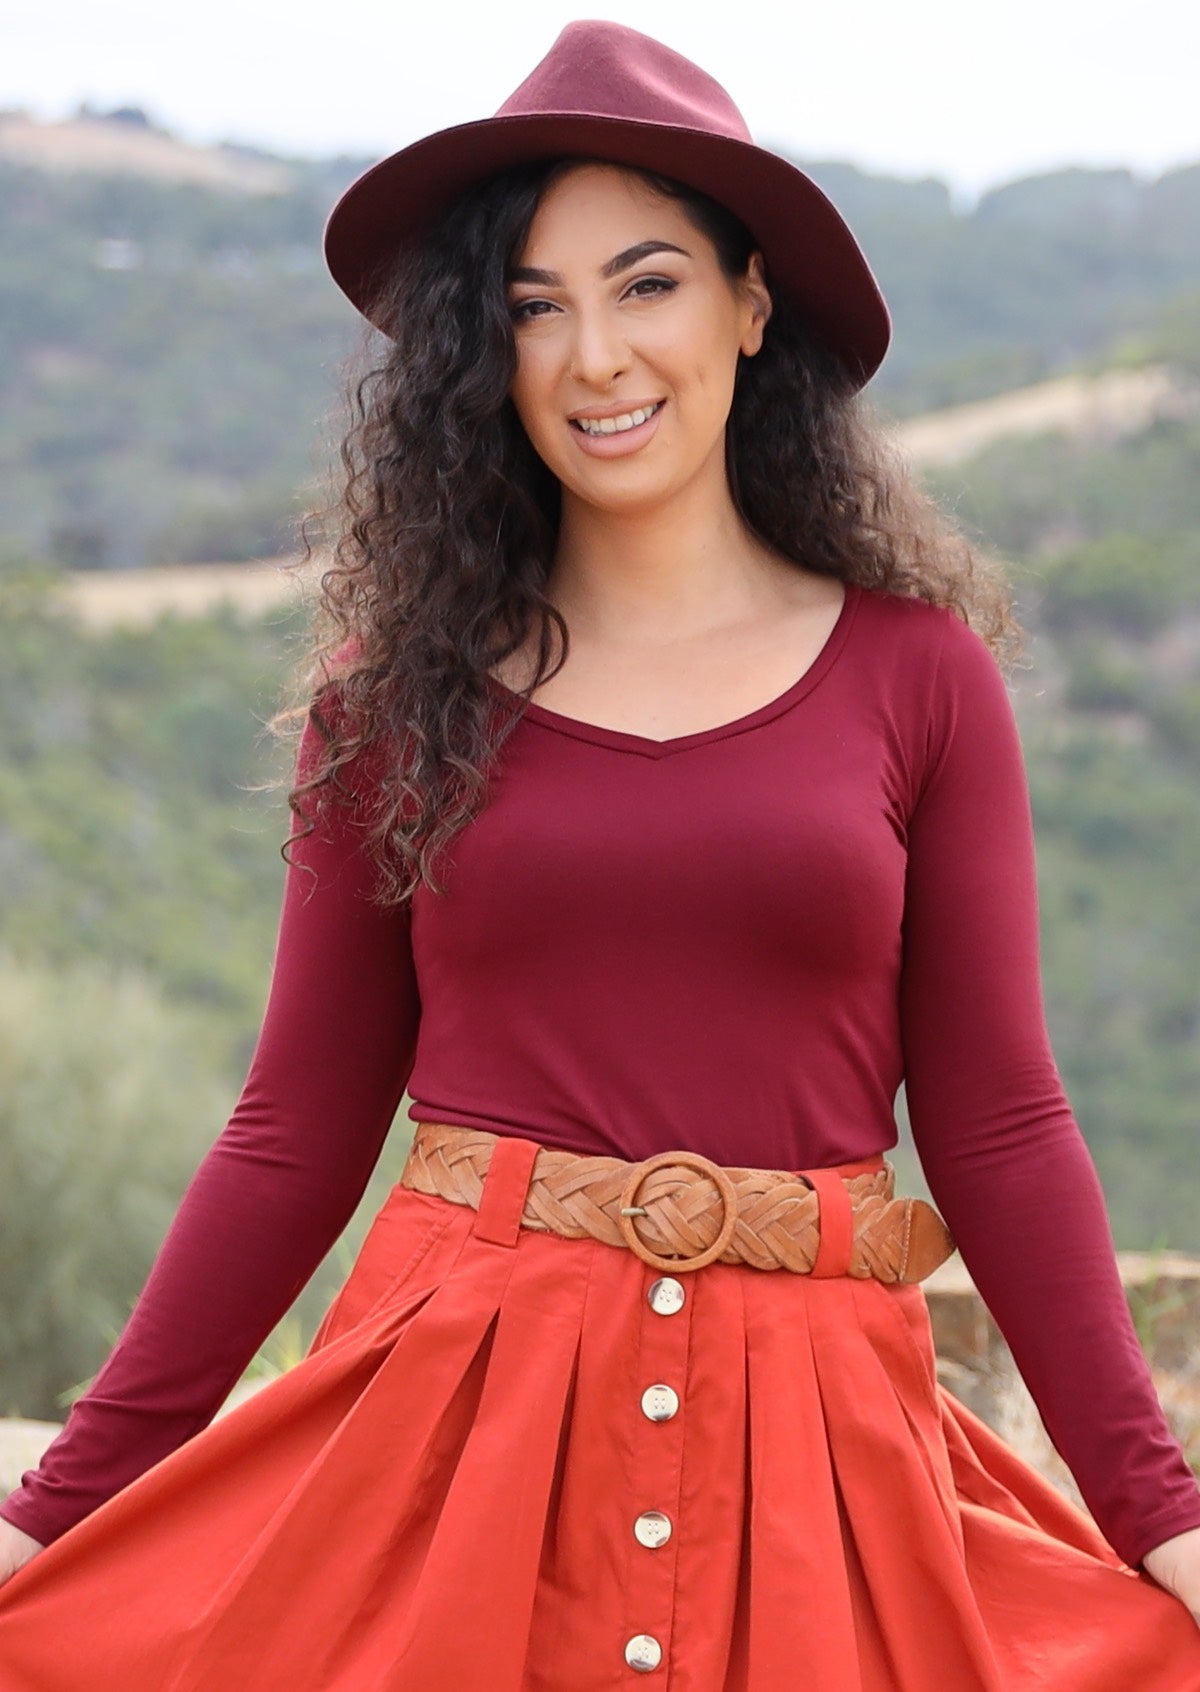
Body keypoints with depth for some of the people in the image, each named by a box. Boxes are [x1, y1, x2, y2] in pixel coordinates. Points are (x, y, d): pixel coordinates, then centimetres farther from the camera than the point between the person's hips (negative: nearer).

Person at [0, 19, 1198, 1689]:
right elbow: (299, 1128, 5)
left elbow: (998, 1124, 2)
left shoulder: (916, 674, 2)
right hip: (444, 1421, 1)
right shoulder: (401, 690, 4)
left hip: (819, 1460, 0)